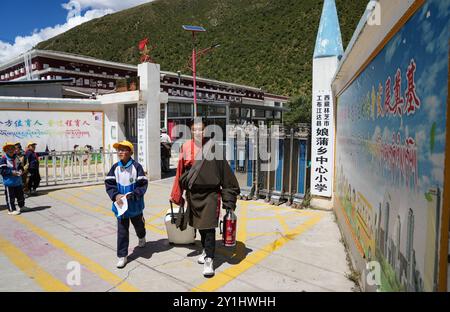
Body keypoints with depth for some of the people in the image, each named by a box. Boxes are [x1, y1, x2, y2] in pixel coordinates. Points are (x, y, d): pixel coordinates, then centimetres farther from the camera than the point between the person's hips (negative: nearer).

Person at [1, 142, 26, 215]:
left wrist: (21, 170, -4)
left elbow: (20, 166, 17)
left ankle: (21, 206, 35)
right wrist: (11, 172, -22)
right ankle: (11, 210, 13)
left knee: (20, 194, 16)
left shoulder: (16, 158, 8)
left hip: (18, 181, 6)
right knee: (10, 197, 2)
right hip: (9, 182, -6)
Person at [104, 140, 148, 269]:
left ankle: (141, 237, 55)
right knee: (122, 230, 3)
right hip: (120, 205, 2)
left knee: (138, 224, 23)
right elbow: (109, 184, -2)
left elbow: (143, 185, -13)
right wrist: (116, 195, -18)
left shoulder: (136, 166, -14)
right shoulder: (115, 167, -4)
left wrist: (132, 195, -24)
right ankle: (122, 256, 13)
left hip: (135, 205, -1)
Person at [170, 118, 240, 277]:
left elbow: (224, 171, -6)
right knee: (199, 224, 18)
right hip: (193, 193, 4)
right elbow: (181, 172, 6)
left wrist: (228, 197, -6)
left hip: (210, 193, -4)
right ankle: (206, 249, 39)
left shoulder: (213, 147, -9)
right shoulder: (186, 147, 0)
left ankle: (209, 259, 9)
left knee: (208, 227, -4)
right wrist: (177, 194, 8)